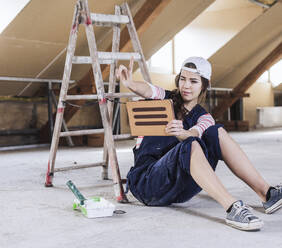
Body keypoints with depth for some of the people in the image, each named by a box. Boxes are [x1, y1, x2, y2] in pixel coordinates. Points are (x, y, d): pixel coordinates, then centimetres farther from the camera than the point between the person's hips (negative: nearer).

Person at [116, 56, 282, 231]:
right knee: (190, 146, -33)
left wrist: (181, 133, -41)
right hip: (146, 182, -2)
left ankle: (266, 192, -25)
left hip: (180, 188, 3)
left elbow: (194, 133, -17)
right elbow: (148, 90, -19)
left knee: (217, 132, -17)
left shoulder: (203, 117, 9)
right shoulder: (164, 100, 6)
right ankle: (233, 208, -46)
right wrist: (130, 84, -42)